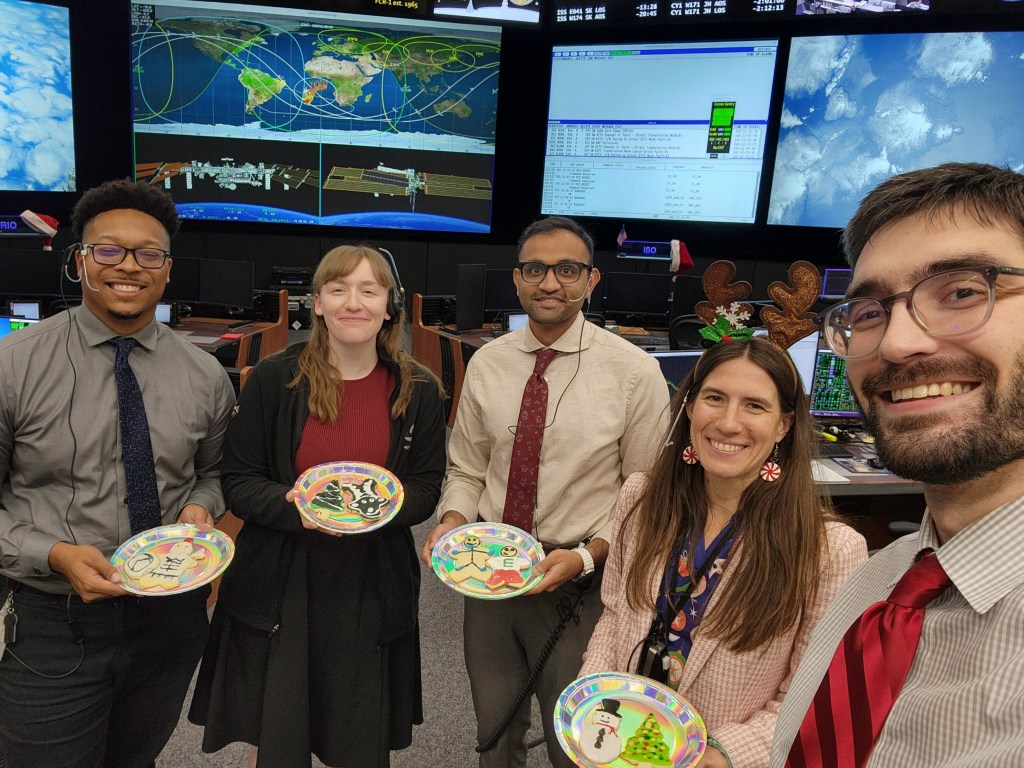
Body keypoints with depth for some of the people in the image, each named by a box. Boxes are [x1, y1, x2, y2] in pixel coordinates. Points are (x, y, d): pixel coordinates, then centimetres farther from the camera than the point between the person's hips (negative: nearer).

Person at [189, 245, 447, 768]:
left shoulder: (418, 390, -1)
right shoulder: (274, 378, -5)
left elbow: (427, 489, 2)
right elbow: (238, 483, -3)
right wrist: (298, 508, -22)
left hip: (373, 589, 1)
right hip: (280, 586, 0)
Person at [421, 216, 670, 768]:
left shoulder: (634, 371, -12)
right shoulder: (486, 364, -1)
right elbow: (467, 470, 8)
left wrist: (586, 555, -18)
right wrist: (453, 520, -11)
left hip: (578, 582, -3)